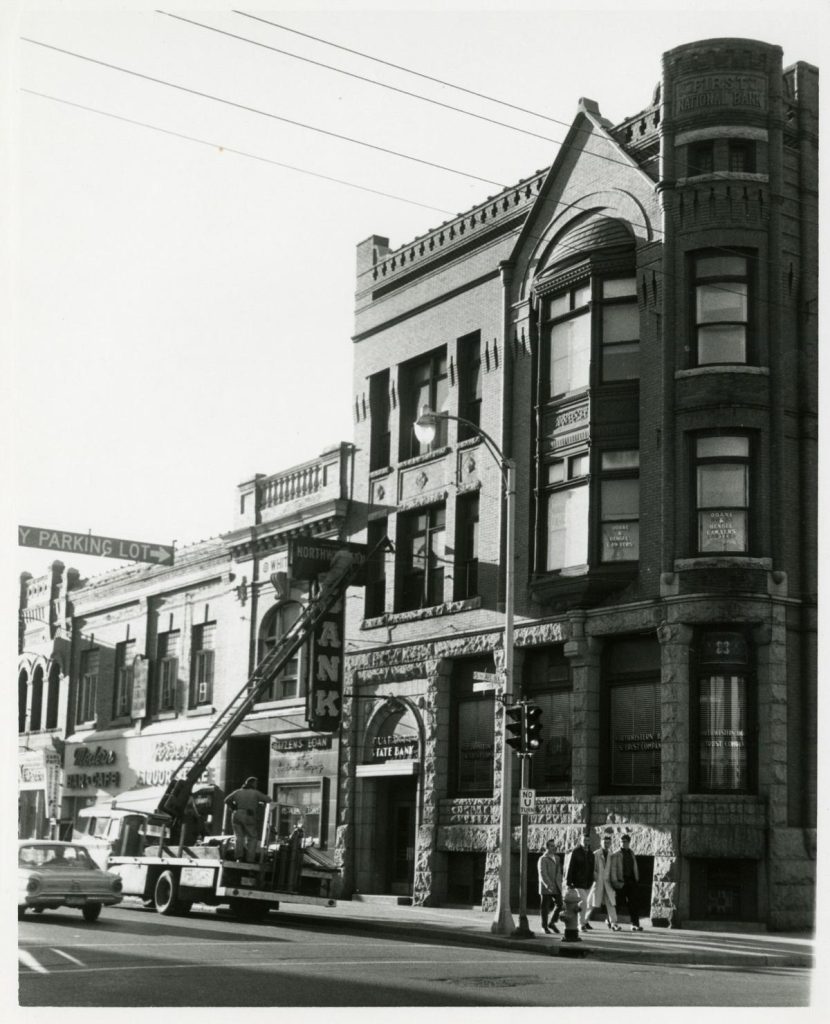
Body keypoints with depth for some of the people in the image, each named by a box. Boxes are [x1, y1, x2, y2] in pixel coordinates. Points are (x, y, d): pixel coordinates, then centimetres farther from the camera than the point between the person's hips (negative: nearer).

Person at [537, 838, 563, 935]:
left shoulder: (557, 858, 14)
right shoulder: (543, 859, -9)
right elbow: (542, 874, -17)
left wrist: (559, 884, 15)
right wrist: (548, 886, -26)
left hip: (556, 887, 6)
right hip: (546, 888, -6)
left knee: (560, 904, -3)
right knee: (545, 907, 2)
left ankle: (552, 923, 15)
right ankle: (544, 927, 15)